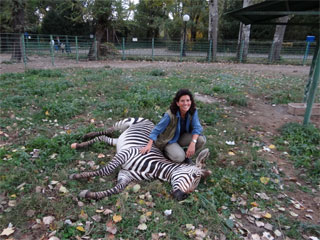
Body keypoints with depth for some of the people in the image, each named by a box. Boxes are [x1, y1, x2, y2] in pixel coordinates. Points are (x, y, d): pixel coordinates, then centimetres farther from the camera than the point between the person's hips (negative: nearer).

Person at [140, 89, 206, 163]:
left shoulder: (193, 111, -17)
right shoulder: (170, 115, -28)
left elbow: (197, 127, -19)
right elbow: (157, 129, -21)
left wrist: (193, 142, -35)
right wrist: (149, 145, -25)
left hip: (182, 137, 5)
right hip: (169, 140, -4)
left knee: (201, 140, -20)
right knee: (179, 157, -30)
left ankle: (186, 155, 4)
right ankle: (166, 151, 4)